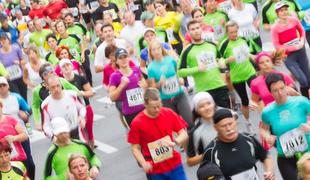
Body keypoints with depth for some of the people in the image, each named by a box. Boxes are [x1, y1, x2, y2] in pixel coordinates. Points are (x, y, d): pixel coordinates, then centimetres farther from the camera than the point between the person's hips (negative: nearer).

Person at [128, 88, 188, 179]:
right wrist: (143, 163, -21)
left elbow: (184, 134, -1)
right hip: (154, 169, -2)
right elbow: (135, 148, -6)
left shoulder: (169, 114, -5)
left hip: (174, 164, 2)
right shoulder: (137, 123, -12)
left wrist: (175, 142, -21)